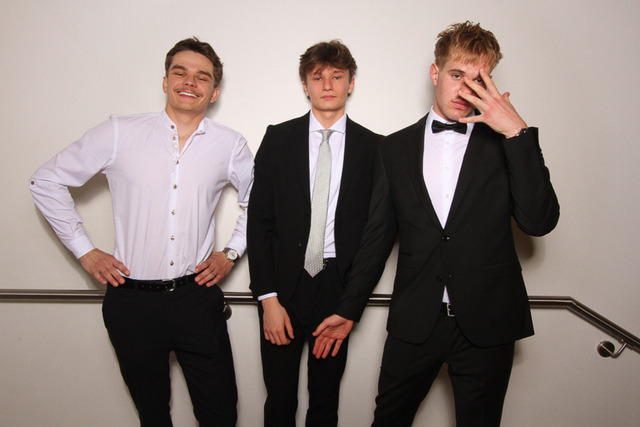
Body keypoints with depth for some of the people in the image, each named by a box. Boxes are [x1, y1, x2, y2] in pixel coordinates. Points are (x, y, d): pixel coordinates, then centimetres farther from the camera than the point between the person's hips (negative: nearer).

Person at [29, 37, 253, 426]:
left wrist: (232, 253, 6)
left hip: (197, 297, 1)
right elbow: (48, 181, 5)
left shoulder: (230, 145, 1)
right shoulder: (120, 134, -3)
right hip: (132, 300, 0)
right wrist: (84, 251, 1)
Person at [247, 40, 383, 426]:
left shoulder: (373, 147, 2)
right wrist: (268, 297, -8)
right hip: (284, 288, 0)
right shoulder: (278, 139, 1)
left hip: (339, 289, 0)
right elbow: (259, 221, -1)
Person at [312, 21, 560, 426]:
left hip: (487, 325, -1)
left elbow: (540, 221, -12)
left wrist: (517, 132, -18)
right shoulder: (396, 147, 6)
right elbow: (378, 236, 8)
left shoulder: (507, 142, 1)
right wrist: (349, 310, 10)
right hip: (414, 322, 1)